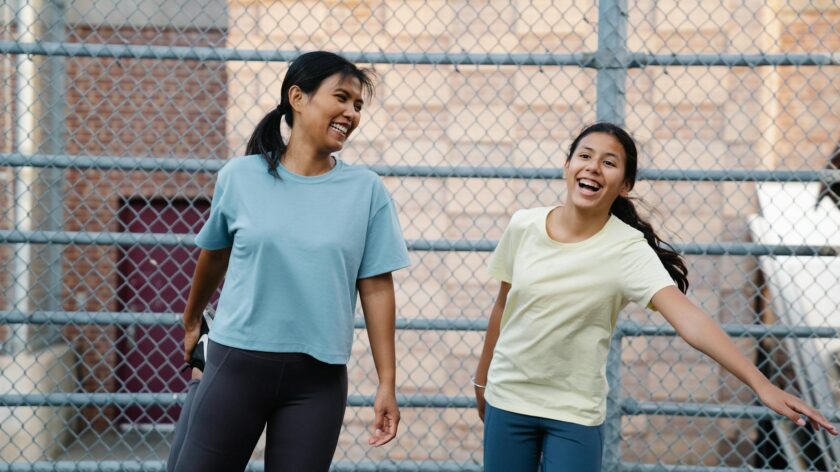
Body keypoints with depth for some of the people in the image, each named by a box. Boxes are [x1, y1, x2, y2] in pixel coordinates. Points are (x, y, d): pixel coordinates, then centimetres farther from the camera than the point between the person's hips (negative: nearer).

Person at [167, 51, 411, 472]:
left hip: (318, 379, 0)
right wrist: (191, 322, 28)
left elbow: (376, 288, 0)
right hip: (236, 364, 0)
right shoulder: (240, 177, -1)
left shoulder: (366, 191, -1)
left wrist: (387, 383, -2)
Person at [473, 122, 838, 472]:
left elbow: (687, 317, -29)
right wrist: (482, 378, 16)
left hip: (575, 412, -2)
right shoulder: (524, 226, -7)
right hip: (507, 397, 3)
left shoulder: (627, 249, -17)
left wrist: (761, 385, -40)